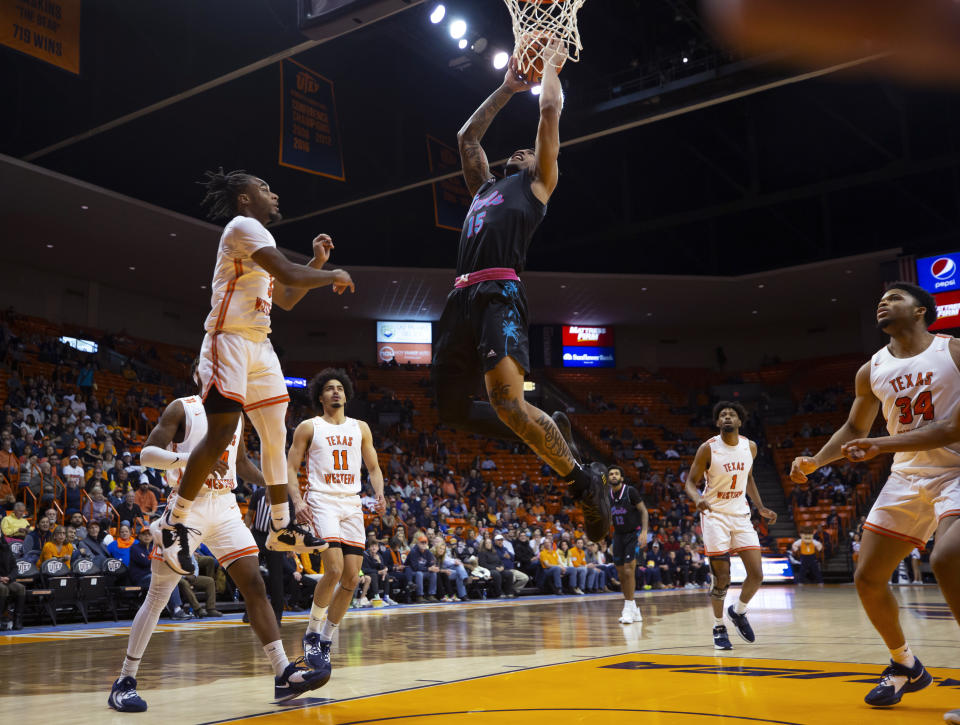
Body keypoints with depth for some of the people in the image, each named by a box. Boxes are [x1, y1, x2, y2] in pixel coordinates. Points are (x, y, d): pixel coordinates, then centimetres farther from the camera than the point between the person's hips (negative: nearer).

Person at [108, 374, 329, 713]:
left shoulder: (236, 414, 15)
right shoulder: (182, 408, -3)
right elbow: (147, 453, -13)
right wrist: (191, 457, -29)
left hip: (225, 507, 5)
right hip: (189, 505, -5)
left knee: (254, 585, -4)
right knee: (157, 597, -1)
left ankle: (284, 675, -4)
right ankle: (125, 681, 11)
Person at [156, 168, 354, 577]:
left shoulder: (259, 238, 23)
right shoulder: (242, 226, -8)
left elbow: (287, 299, 27)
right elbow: (288, 274, -20)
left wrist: (318, 263, 19)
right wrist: (334, 276, -6)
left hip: (259, 345, 10)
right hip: (229, 341, -10)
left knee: (275, 434, 8)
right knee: (222, 431, -14)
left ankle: (282, 528, 15)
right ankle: (175, 519, 0)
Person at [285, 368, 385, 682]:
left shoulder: (360, 428, 16)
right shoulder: (308, 427, 6)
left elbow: (373, 468, 19)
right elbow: (291, 467, 3)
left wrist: (379, 494, -1)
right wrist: (297, 502, -13)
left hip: (352, 504, 4)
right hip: (322, 501, -4)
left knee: (351, 578, -2)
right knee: (334, 570, -20)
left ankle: (325, 641, 15)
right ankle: (311, 635, 0)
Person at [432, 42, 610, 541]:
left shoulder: (537, 182, 16)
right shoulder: (485, 185, 34)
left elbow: (550, 110, 14)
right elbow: (467, 136, 44)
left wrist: (550, 63, 30)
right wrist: (506, 89, 46)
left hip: (499, 294, -8)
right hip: (462, 298, 8)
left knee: (506, 400, -25)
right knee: (452, 410, 6)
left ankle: (583, 481, -10)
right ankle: (548, 430, 21)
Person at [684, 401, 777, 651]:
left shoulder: (750, 447, 2)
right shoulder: (708, 449, -11)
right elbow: (691, 482, -7)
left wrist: (761, 507, 11)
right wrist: (697, 499, -28)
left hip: (741, 515, 4)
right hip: (715, 516, -4)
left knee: (757, 575, -2)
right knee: (722, 579, -5)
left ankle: (738, 611, 25)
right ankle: (718, 628, 15)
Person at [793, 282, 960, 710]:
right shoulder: (871, 371, 6)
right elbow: (854, 430, 20)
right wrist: (814, 462, 5)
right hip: (907, 478, 6)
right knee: (868, 578, 4)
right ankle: (905, 666, 27)